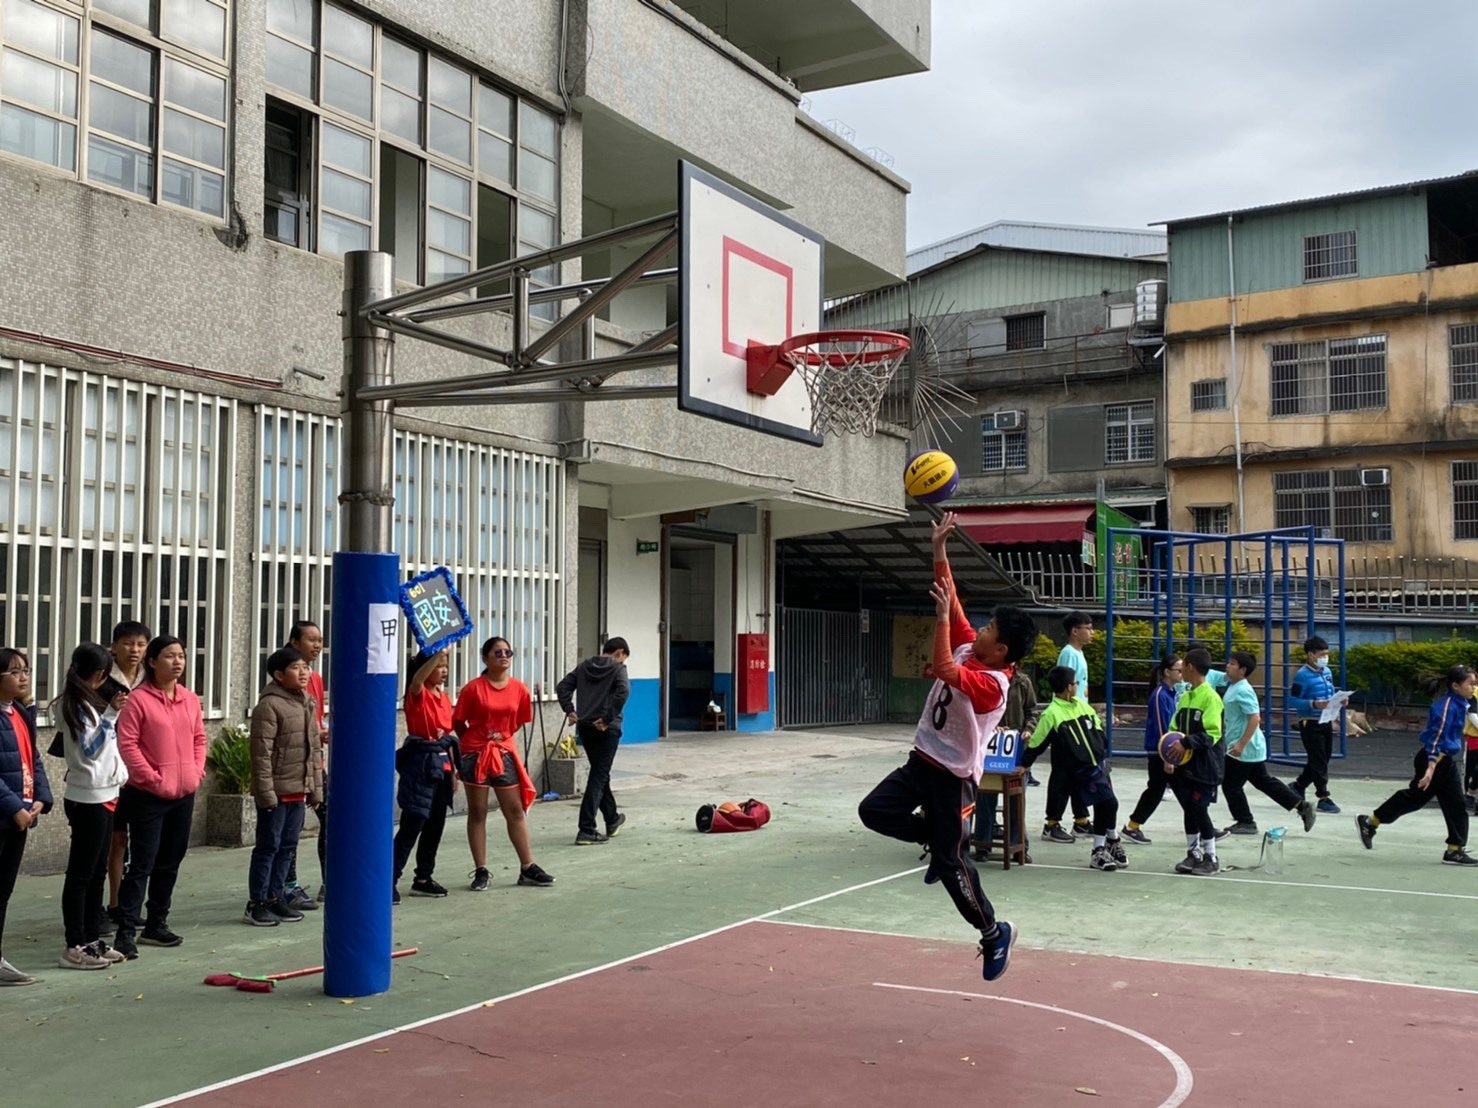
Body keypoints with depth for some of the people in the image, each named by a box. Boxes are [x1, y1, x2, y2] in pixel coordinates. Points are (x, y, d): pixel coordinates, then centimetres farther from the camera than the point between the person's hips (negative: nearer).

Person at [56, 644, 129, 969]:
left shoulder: (89, 702, 15)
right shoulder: (75, 705, -13)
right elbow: (88, 749, -18)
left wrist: (112, 711, 9)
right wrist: (110, 714, -20)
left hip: (104, 794, 10)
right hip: (88, 798, -10)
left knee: (97, 872, 13)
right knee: (81, 873, -5)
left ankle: (92, 940, 19)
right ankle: (75, 947, -1)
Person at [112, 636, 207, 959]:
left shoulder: (190, 699, 9)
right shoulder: (138, 699, -10)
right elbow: (127, 744, -14)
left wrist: (197, 771, 3)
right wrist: (151, 777, -16)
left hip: (185, 794, 6)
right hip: (148, 795, -6)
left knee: (170, 861, 13)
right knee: (142, 863, -7)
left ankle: (156, 924, 25)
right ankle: (126, 931, -3)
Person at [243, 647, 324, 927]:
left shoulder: (308, 704, 13)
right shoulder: (269, 706, -13)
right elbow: (261, 753, -17)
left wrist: (316, 786, 14)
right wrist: (266, 792, -19)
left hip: (299, 790, 8)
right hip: (276, 790, -8)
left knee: (287, 847, 12)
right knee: (268, 846, 0)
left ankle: (275, 897, 22)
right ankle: (256, 903, 8)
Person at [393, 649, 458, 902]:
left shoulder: (445, 697, 12)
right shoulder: (417, 694, -9)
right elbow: (418, 678, -35)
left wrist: (453, 770, 16)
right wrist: (438, 653, -45)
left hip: (442, 765, 8)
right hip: (420, 764, -8)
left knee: (435, 825, 12)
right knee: (412, 825, -9)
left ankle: (423, 878, 23)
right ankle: (390, 881, -6)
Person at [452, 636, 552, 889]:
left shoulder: (519, 689, -1)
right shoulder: (473, 688, -11)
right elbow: (458, 723, -2)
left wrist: (501, 737, 3)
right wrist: (476, 742, 4)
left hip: (505, 754, 3)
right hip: (475, 755, -3)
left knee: (516, 812, 8)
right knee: (477, 813, 5)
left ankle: (528, 868, 15)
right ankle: (481, 871, 12)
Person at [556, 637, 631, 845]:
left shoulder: (584, 666, 13)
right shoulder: (617, 668, -3)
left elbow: (562, 687, 6)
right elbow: (623, 692, -21)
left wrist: (569, 711, 4)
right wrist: (608, 718, -17)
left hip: (584, 726, 6)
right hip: (606, 728, -6)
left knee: (601, 773, 21)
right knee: (598, 777, -4)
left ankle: (612, 820, 36)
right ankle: (586, 830, -10)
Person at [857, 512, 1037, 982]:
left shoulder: (991, 683, -25)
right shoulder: (969, 647, -1)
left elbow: (944, 670, -42)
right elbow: (950, 596, 1)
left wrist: (942, 617, -40)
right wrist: (939, 549, -7)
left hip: (953, 776, -8)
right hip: (922, 760, 8)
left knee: (950, 862, 1)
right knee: (873, 811, -3)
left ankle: (994, 933, 22)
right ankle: (937, 837, 19)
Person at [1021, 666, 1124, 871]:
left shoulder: (1082, 705, 8)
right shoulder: (1051, 714, -14)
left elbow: (1099, 732, 19)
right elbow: (1036, 745, -9)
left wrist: (1105, 757, 19)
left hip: (1099, 765, 7)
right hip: (1081, 771, -7)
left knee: (1102, 807, 12)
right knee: (1109, 802, -14)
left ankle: (1100, 851, 24)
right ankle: (1112, 840, 9)